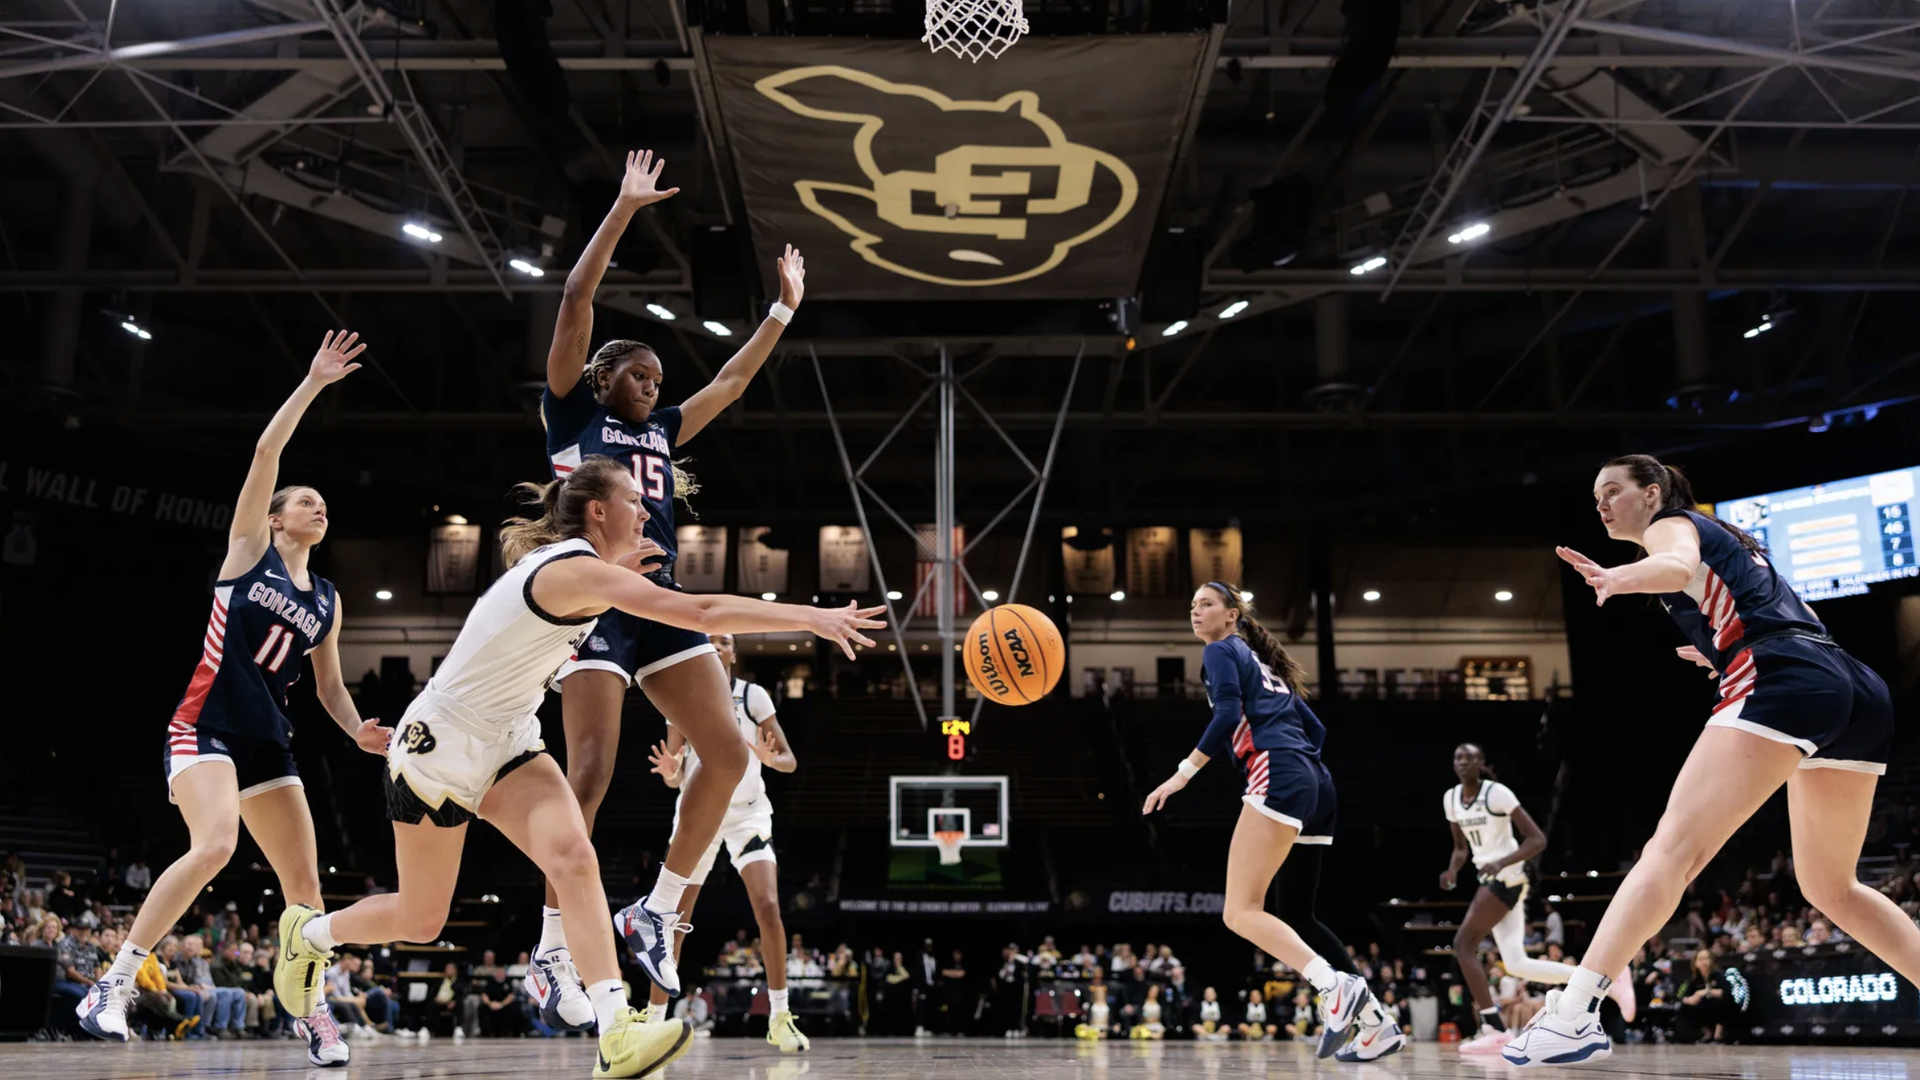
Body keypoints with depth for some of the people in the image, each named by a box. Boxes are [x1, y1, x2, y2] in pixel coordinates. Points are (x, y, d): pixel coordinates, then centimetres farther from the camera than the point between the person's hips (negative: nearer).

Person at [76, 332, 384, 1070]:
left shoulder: (327, 600, 14)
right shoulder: (248, 550, 3)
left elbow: (330, 686, 18)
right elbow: (266, 451, -6)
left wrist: (360, 731, -1)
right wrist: (312, 384, -7)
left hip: (267, 739, 6)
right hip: (205, 726, -6)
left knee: (304, 878, 1)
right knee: (215, 844, -28)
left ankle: (311, 1008, 14)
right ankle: (114, 983, -17)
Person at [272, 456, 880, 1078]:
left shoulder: (565, 564, 3)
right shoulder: (577, 569, -25)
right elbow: (703, 612, -35)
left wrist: (617, 579, 13)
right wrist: (813, 617, -36)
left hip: (507, 742, 8)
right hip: (440, 743, -8)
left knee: (573, 858, -20)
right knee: (420, 921, 9)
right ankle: (308, 930, 40)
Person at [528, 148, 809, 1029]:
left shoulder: (662, 430, 24)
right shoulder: (571, 411, 8)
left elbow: (733, 378, 32)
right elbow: (575, 300, 1)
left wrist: (785, 307, 33)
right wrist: (625, 208, 1)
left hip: (660, 605, 7)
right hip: (593, 601, -6)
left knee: (728, 754, -4)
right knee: (592, 772, -13)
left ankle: (655, 913, 9)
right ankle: (551, 956, -2)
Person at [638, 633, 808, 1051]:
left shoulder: (752, 695, -4)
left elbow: (790, 761, -4)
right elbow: (675, 779, 4)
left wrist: (771, 759, -27)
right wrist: (670, 772, -20)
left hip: (748, 812, -2)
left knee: (768, 906, -20)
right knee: (673, 920, 2)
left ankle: (780, 1016, -12)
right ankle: (653, 1017, 17)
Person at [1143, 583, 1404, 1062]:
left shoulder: (1221, 650, 6)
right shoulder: (1263, 662, 30)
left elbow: (1228, 713, -12)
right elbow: (1315, 729, 27)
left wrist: (1184, 772, -13)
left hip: (1278, 778, -9)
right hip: (1317, 784, 9)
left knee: (1241, 912, -14)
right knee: (1298, 916, 13)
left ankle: (1335, 987, -30)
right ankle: (1376, 1020, 8)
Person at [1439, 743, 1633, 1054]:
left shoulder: (1496, 793, -14)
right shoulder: (1450, 798, 8)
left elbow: (1537, 840, -15)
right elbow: (1461, 848, 20)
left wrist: (1501, 863, -27)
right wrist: (1452, 871, -1)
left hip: (1507, 879, -8)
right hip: (1490, 880, 8)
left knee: (1463, 944, -14)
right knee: (1517, 964, 3)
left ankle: (1494, 1029, -11)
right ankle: (1608, 982, 11)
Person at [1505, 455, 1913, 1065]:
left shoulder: (1671, 524, 10)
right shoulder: (1725, 539, 33)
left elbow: (1677, 565, -16)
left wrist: (1618, 578, -35)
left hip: (1782, 683, -9)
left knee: (1674, 848, -21)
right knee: (1831, 888, 22)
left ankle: (1573, 1014, -32)